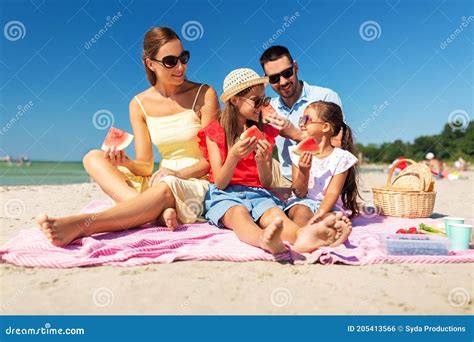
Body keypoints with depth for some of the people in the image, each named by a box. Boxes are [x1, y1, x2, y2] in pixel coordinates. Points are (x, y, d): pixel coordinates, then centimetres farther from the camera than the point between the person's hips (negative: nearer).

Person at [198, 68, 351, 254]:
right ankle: (264, 240, -68)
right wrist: (234, 156, -22)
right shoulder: (215, 132, 4)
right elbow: (220, 183, -4)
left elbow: (266, 183, 8)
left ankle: (302, 236, -63)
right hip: (226, 195, -2)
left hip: (257, 193, 3)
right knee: (239, 213, -37)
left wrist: (261, 161, -14)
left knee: (274, 213, -32)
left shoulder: (265, 133, 14)